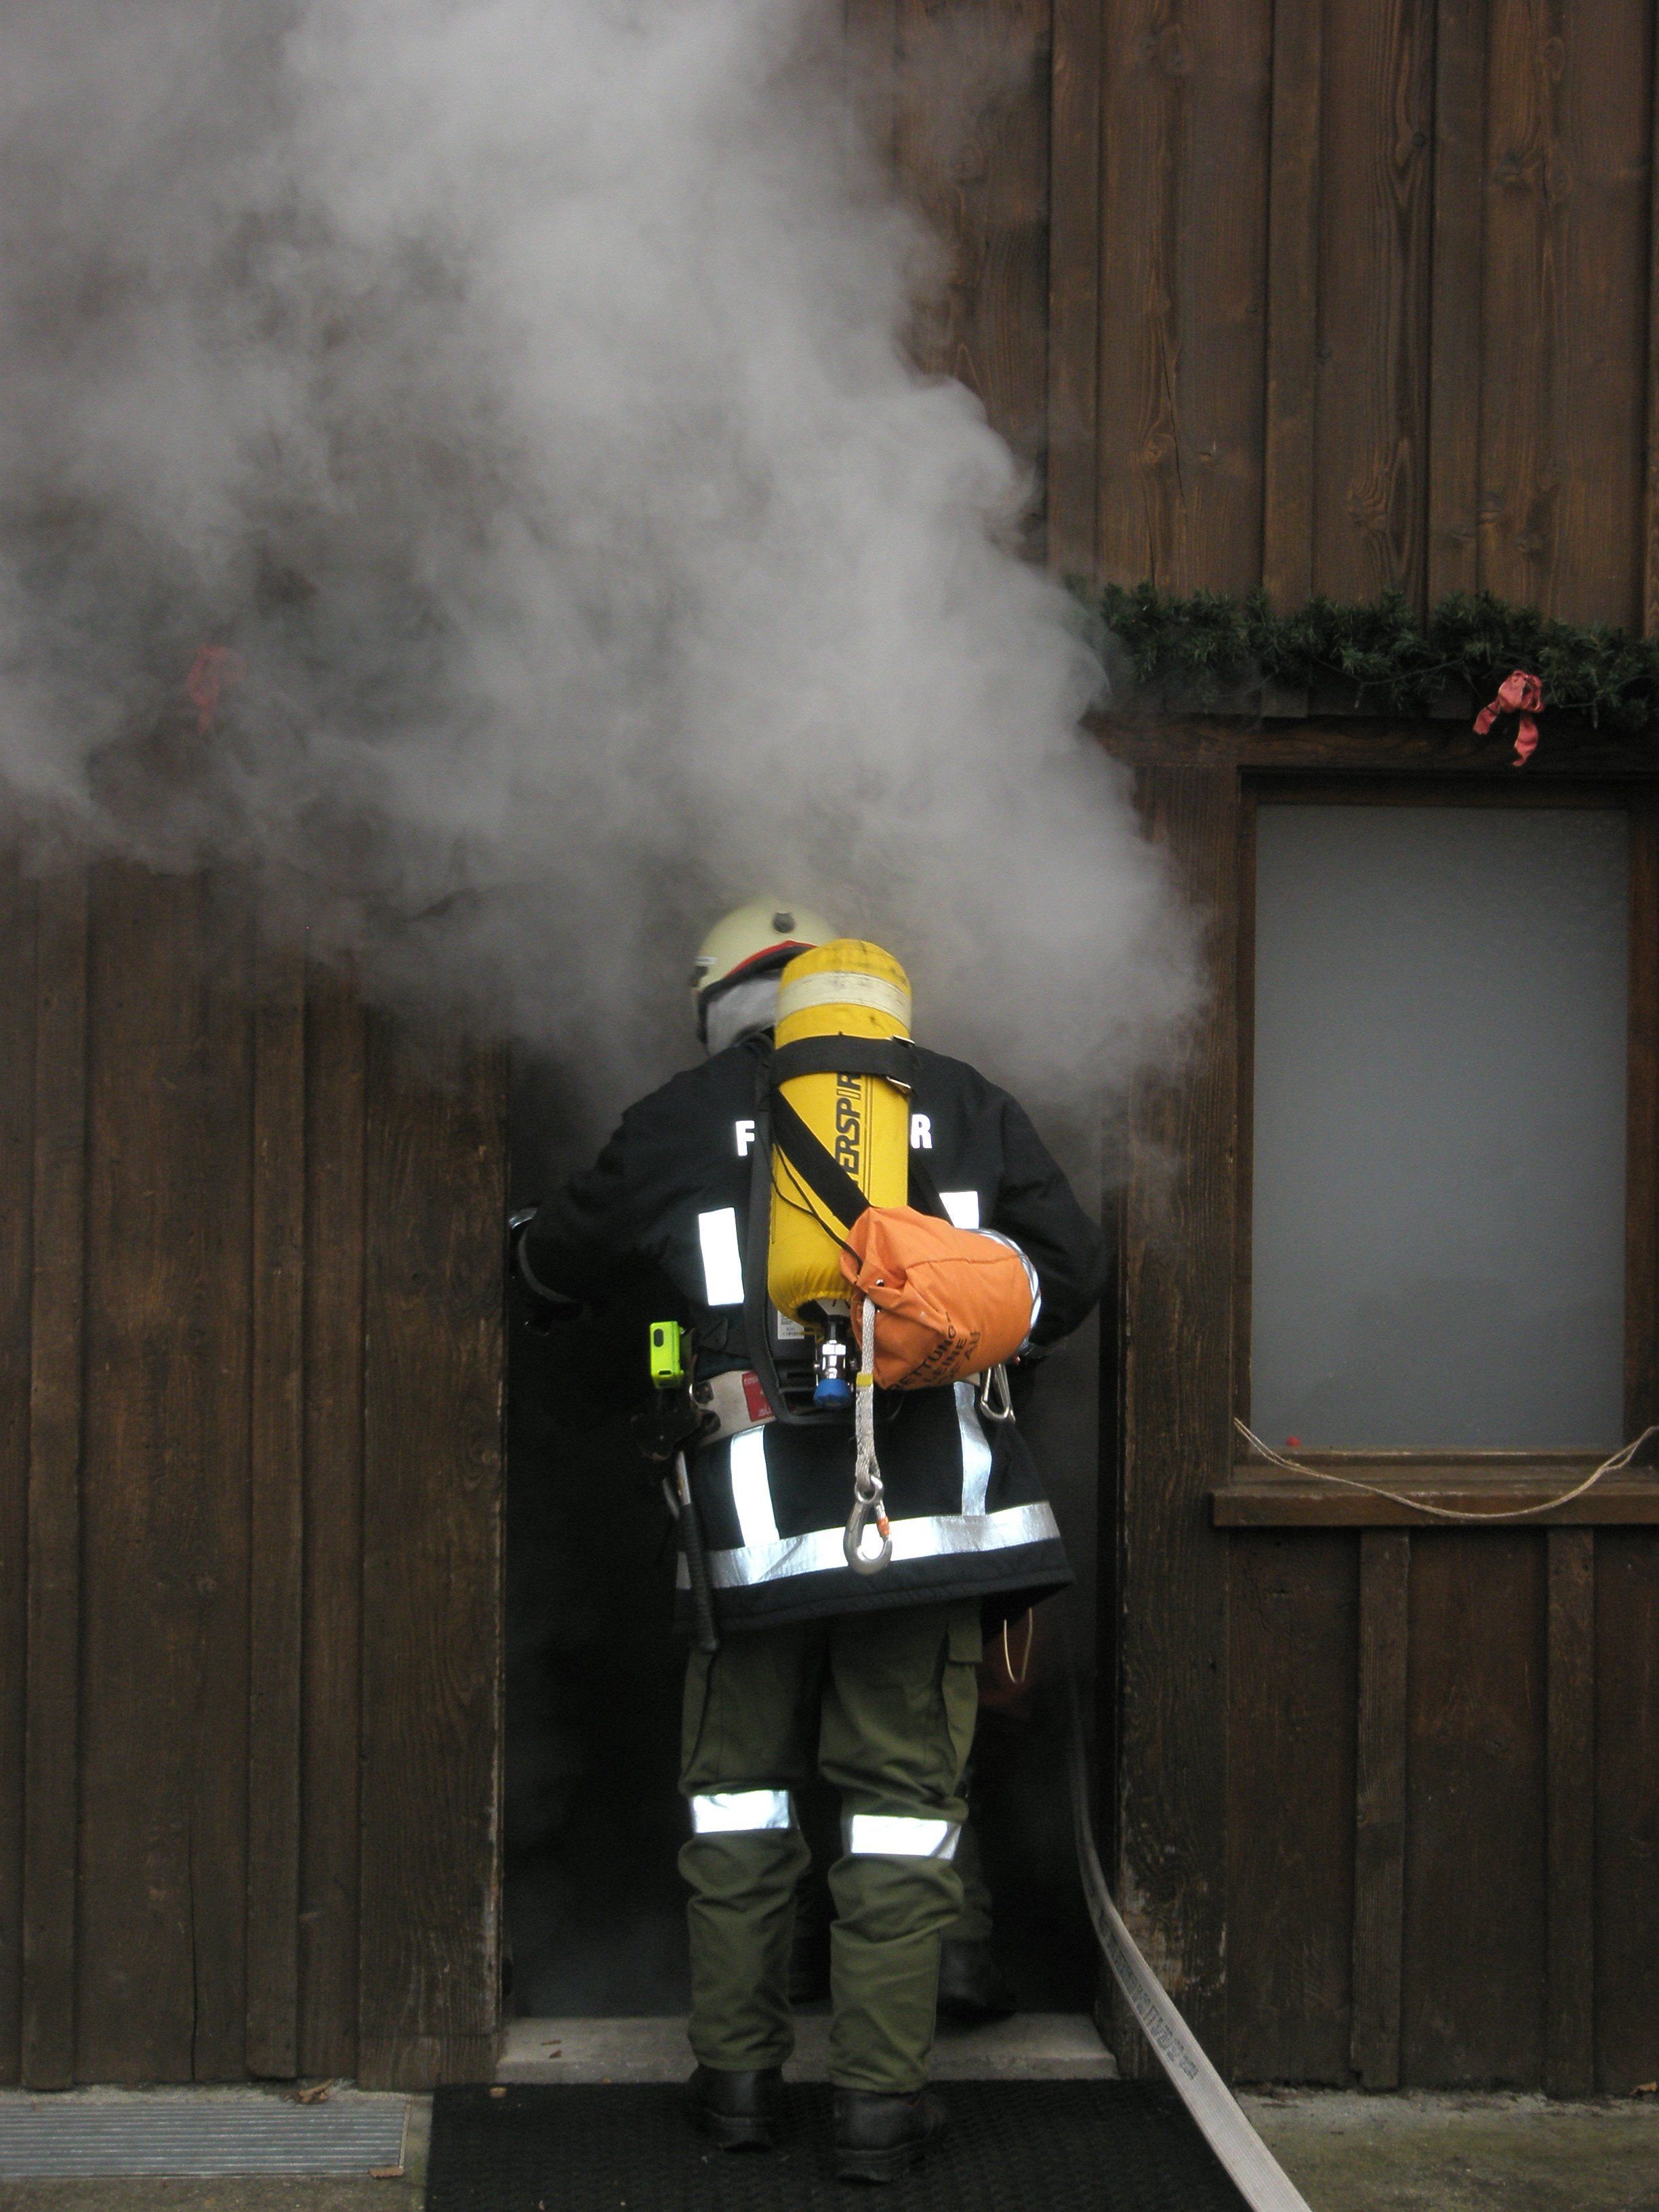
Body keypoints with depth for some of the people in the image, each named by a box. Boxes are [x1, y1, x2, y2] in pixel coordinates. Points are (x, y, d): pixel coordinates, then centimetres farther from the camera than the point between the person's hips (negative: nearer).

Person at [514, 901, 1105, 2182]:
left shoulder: (684, 1120, 7)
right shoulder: (961, 1103, 10)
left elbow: (556, 1266, 20)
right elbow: (1071, 1266, 14)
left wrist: (536, 1255, 44)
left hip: (756, 1522, 0)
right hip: (932, 1513, 0)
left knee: (741, 1786, 15)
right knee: (904, 1795, 5)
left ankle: (736, 2077, 17)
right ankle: (881, 2103, 4)